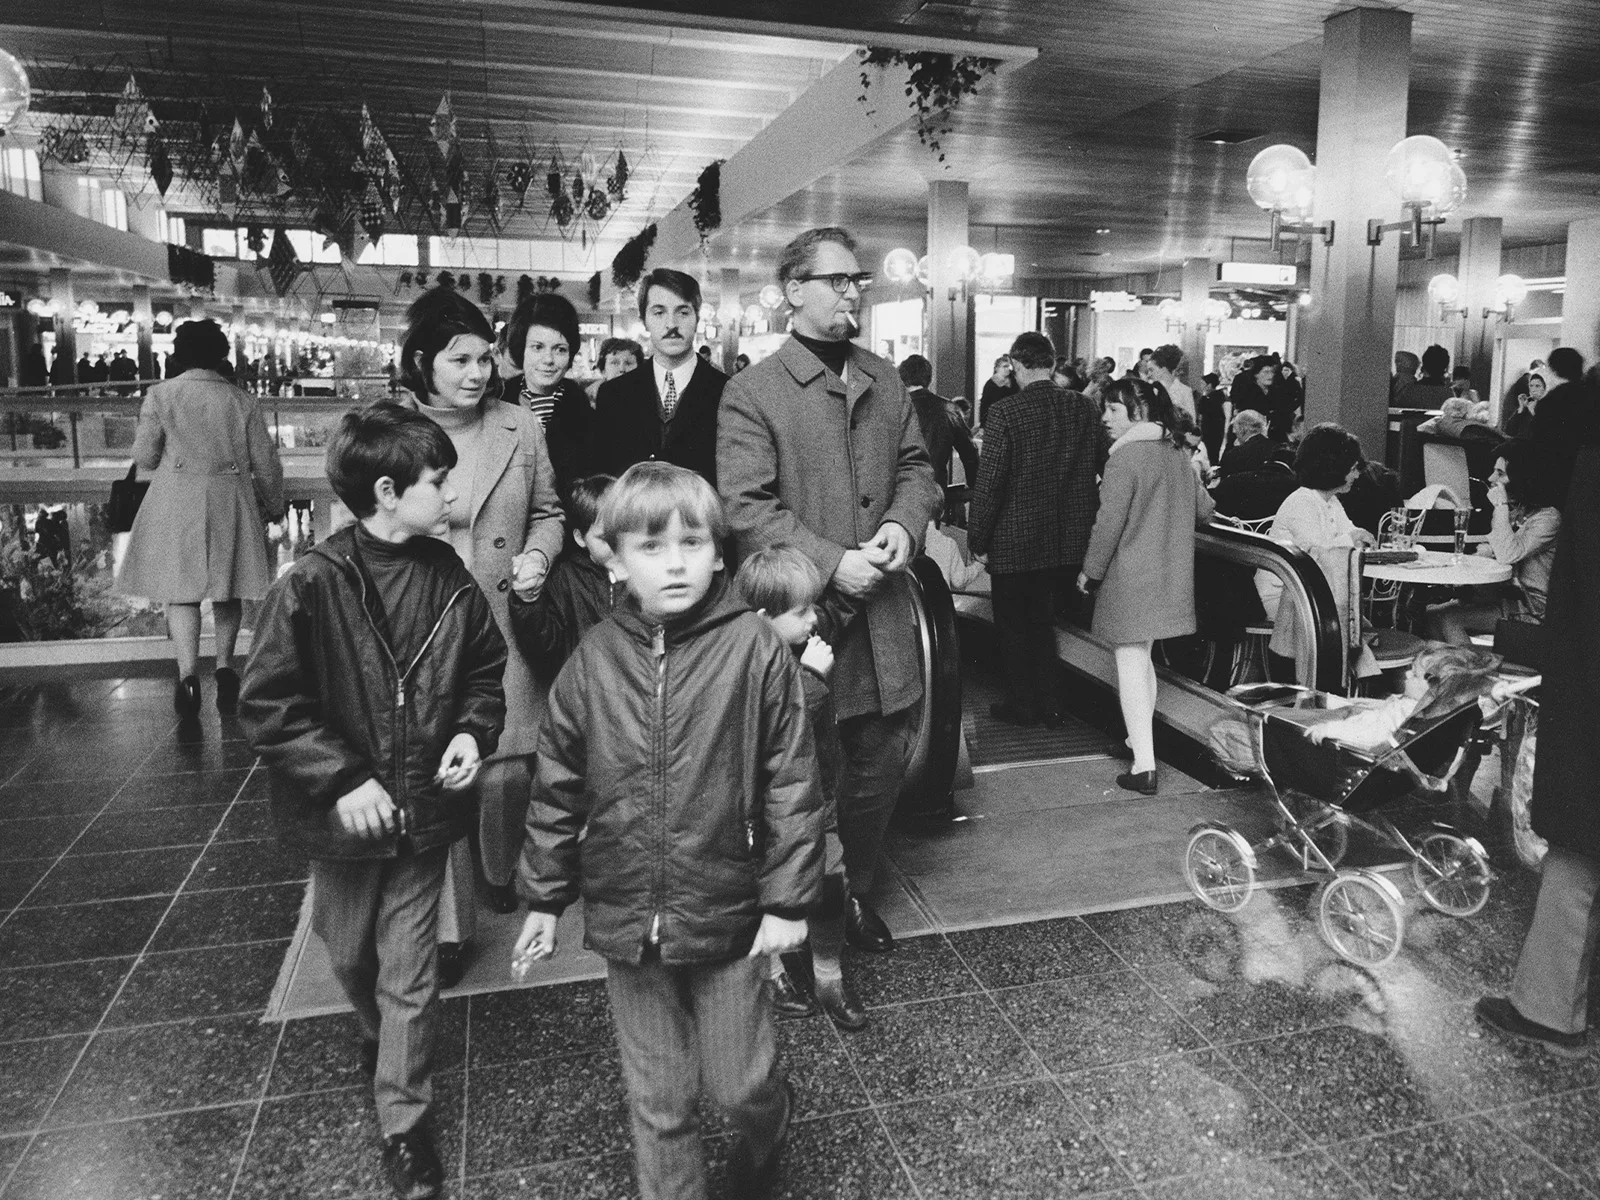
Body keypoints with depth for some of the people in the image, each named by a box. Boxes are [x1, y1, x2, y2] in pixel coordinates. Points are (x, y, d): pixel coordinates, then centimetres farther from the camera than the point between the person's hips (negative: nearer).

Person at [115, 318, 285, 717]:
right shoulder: (241, 401, 3)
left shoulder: (161, 395, -1)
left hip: (176, 501, -1)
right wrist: (274, 506, 18)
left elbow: (144, 456, -4)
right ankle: (224, 662, 8)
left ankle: (188, 674, -13)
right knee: (227, 589, 14)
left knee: (181, 590, 0)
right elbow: (266, 463, 4)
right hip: (231, 502, 2)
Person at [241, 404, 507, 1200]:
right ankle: (379, 1039, 55)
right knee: (350, 957, 23)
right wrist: (341, 779, -20)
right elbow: (266, 704, -15)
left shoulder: (450, 579, -8)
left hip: (422, 811, 1)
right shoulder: (311, 587, -19)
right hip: (344, 815, -1)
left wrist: (474, 730, -10)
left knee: (410, 977, 8)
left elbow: (486, 667, 7)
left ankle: (404, 1124, 26)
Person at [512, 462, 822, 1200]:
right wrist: (545, 896, 9)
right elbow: (558, 788, 4)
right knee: (658, 1103, 16)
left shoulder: (755, 649, -13)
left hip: (726, 915, -2)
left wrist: (788, 900, -8)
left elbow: (791, 782, -9)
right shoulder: (594, 659, -5)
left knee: (738, 1085, 15)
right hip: (625, 919, 2)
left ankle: (768, 1131, 49)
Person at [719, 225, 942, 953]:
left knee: (882, 762, 15)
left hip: (883, 614, 6)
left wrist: (904, 523, -7)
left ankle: (856, 890, 37)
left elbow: (916, 467, 15)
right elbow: (746, 508, -13)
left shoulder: (886, 380, 12)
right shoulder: (751, 394, -7)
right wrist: (832, 564, -20)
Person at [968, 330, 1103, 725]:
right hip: (1070, 542, 5)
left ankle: (1021, 707, 23)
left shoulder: (1007, 414, -16)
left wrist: (977, 539, -7)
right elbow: (1106, 469, 7)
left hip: (1016, 544, -5)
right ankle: (1049, 705, 27)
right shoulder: (1085, 408, -1)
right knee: (1044, 622, 21)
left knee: (1014, 627, 13)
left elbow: (988, 483, -16)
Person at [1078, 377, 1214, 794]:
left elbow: (1109, 521, -16)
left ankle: (1144, 766, -6)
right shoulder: (1176, 453, 9)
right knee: (1142, 660, 20)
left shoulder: (1125, 456, -15)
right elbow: (1203, 510, 15)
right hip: (1168, 576, 8)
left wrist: (1090, 571, -7)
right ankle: (1142, 740, 30)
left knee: (1130, 664, -5)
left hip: (1129, 576, -8)